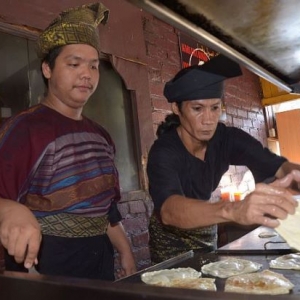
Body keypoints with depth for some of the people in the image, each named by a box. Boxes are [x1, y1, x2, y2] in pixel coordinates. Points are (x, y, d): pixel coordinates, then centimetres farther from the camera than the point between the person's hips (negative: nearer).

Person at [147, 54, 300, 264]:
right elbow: (168, 210, -48)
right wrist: (233, 210, -66)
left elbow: (278, 166, -28)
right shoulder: (163, 152, -31)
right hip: (171, 238, -4)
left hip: (205, 232, 5)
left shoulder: (228, 139, -17)